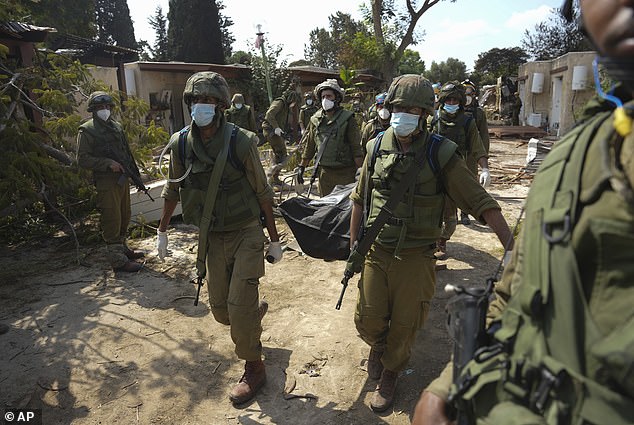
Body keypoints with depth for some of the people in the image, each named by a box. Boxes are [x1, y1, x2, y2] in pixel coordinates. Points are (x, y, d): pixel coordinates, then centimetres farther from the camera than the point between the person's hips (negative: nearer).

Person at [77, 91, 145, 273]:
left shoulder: (117, 127, 16)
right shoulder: (87, 130, -6)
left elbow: (127, 153, 21)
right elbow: (82, 159, -12)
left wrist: (136, 175, 18)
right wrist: (108, 163, -20)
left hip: (123, 179, 8)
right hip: (106, 182, -7)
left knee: (124, 217, 16)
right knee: (112, 220, -5)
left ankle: (122, 249, 32)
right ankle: (117, 260, 0)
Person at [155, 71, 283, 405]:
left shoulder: (241, 142, -16)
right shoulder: (180, 144, -4)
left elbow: (262, 193, -9)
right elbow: (172, 190, 11)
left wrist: (274, 240, -4)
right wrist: (162, 231, 16)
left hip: (246, 233, -4)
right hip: (212, 237, 4)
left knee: (239, 307, -5)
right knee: (220, 310, 12)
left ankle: (254, 369, 20)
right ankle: (256, 310, 46)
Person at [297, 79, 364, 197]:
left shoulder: (347, 119, -7)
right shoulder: (316, 119, 7)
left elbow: (356, 148, -9)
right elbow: (309, 146, 16)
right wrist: (302, 167, 17)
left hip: (345, 173, -4)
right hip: (324, 172, 4)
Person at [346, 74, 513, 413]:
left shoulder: (441, 154, -11)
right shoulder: (377, 148, 0)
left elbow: (482, 204, -10)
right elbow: (360, 201, 9)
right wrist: (354, 248, 10)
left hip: (415, 258, -2)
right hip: (375, 252, 3)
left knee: (404, 327, 11)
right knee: (368, 321, 10)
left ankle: (390, 373, 41)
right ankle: (378, 346, 47)